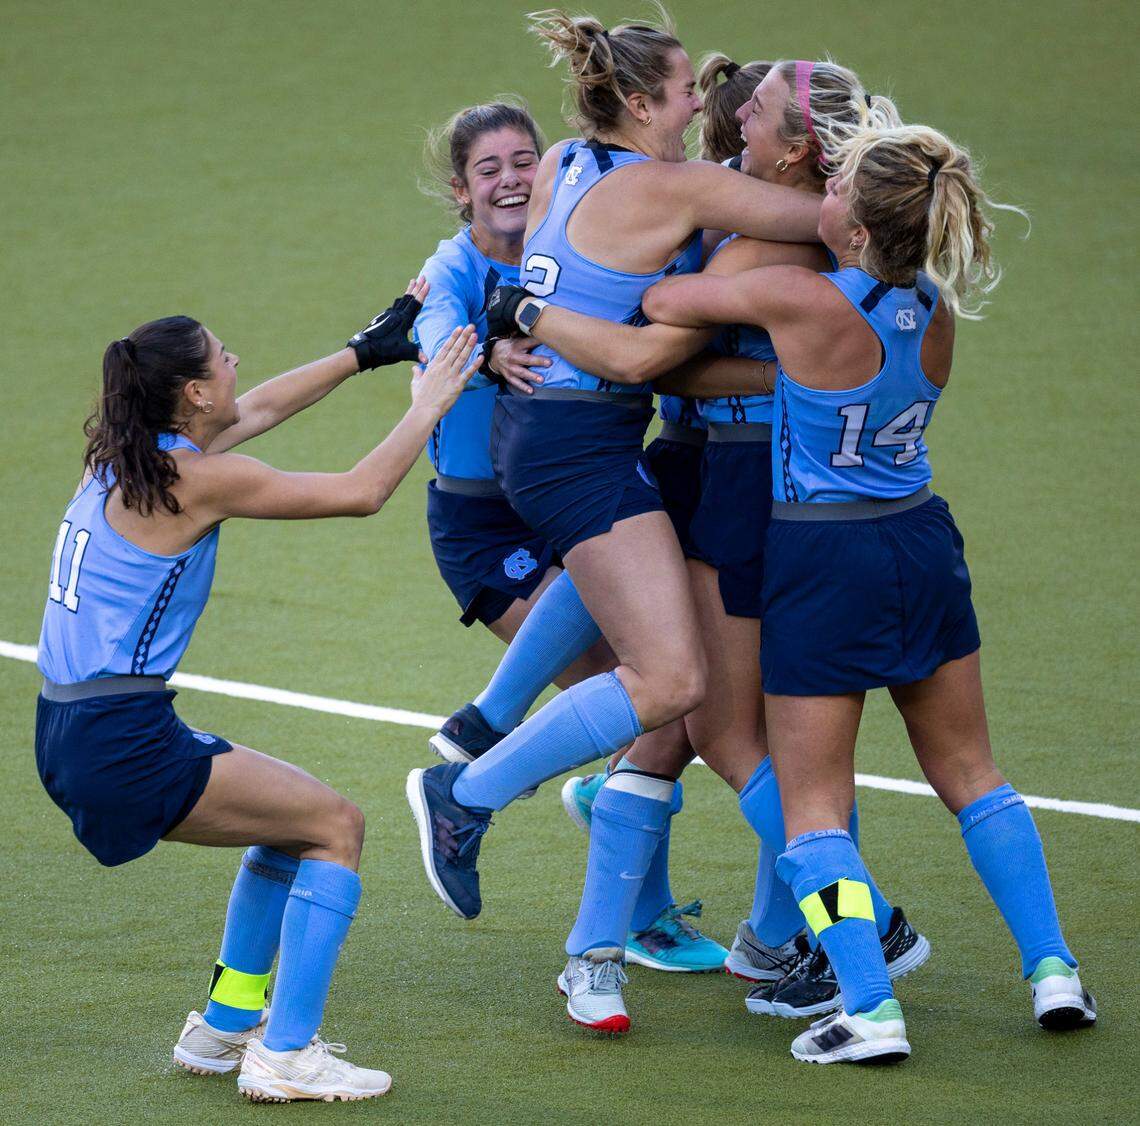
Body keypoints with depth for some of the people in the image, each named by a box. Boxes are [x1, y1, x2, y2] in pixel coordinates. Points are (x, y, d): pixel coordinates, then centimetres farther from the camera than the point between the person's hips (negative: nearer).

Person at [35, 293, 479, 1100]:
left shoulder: (125, 454, 10)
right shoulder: (196, 480, -15)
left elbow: (261, 408, 26)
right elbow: (361, 493, -8)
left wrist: (369, 349, 33)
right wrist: (429, 404, 6)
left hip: (72, 736, 9)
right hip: (123, 742, -9)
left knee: (293, 817, 24)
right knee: (337, 825, -1)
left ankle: (225, 1028, 29)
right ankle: (285, 1056, -4)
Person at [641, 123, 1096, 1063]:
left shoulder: (804, 302, -22)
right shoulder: (936, 312, -4)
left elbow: (661, 303, -10)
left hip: (821, 554, -6)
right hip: (923, 537, 6)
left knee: (814, 803, 2)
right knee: (969, 773, 19)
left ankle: (870, 1009, -8)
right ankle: (1052, 969, 18)